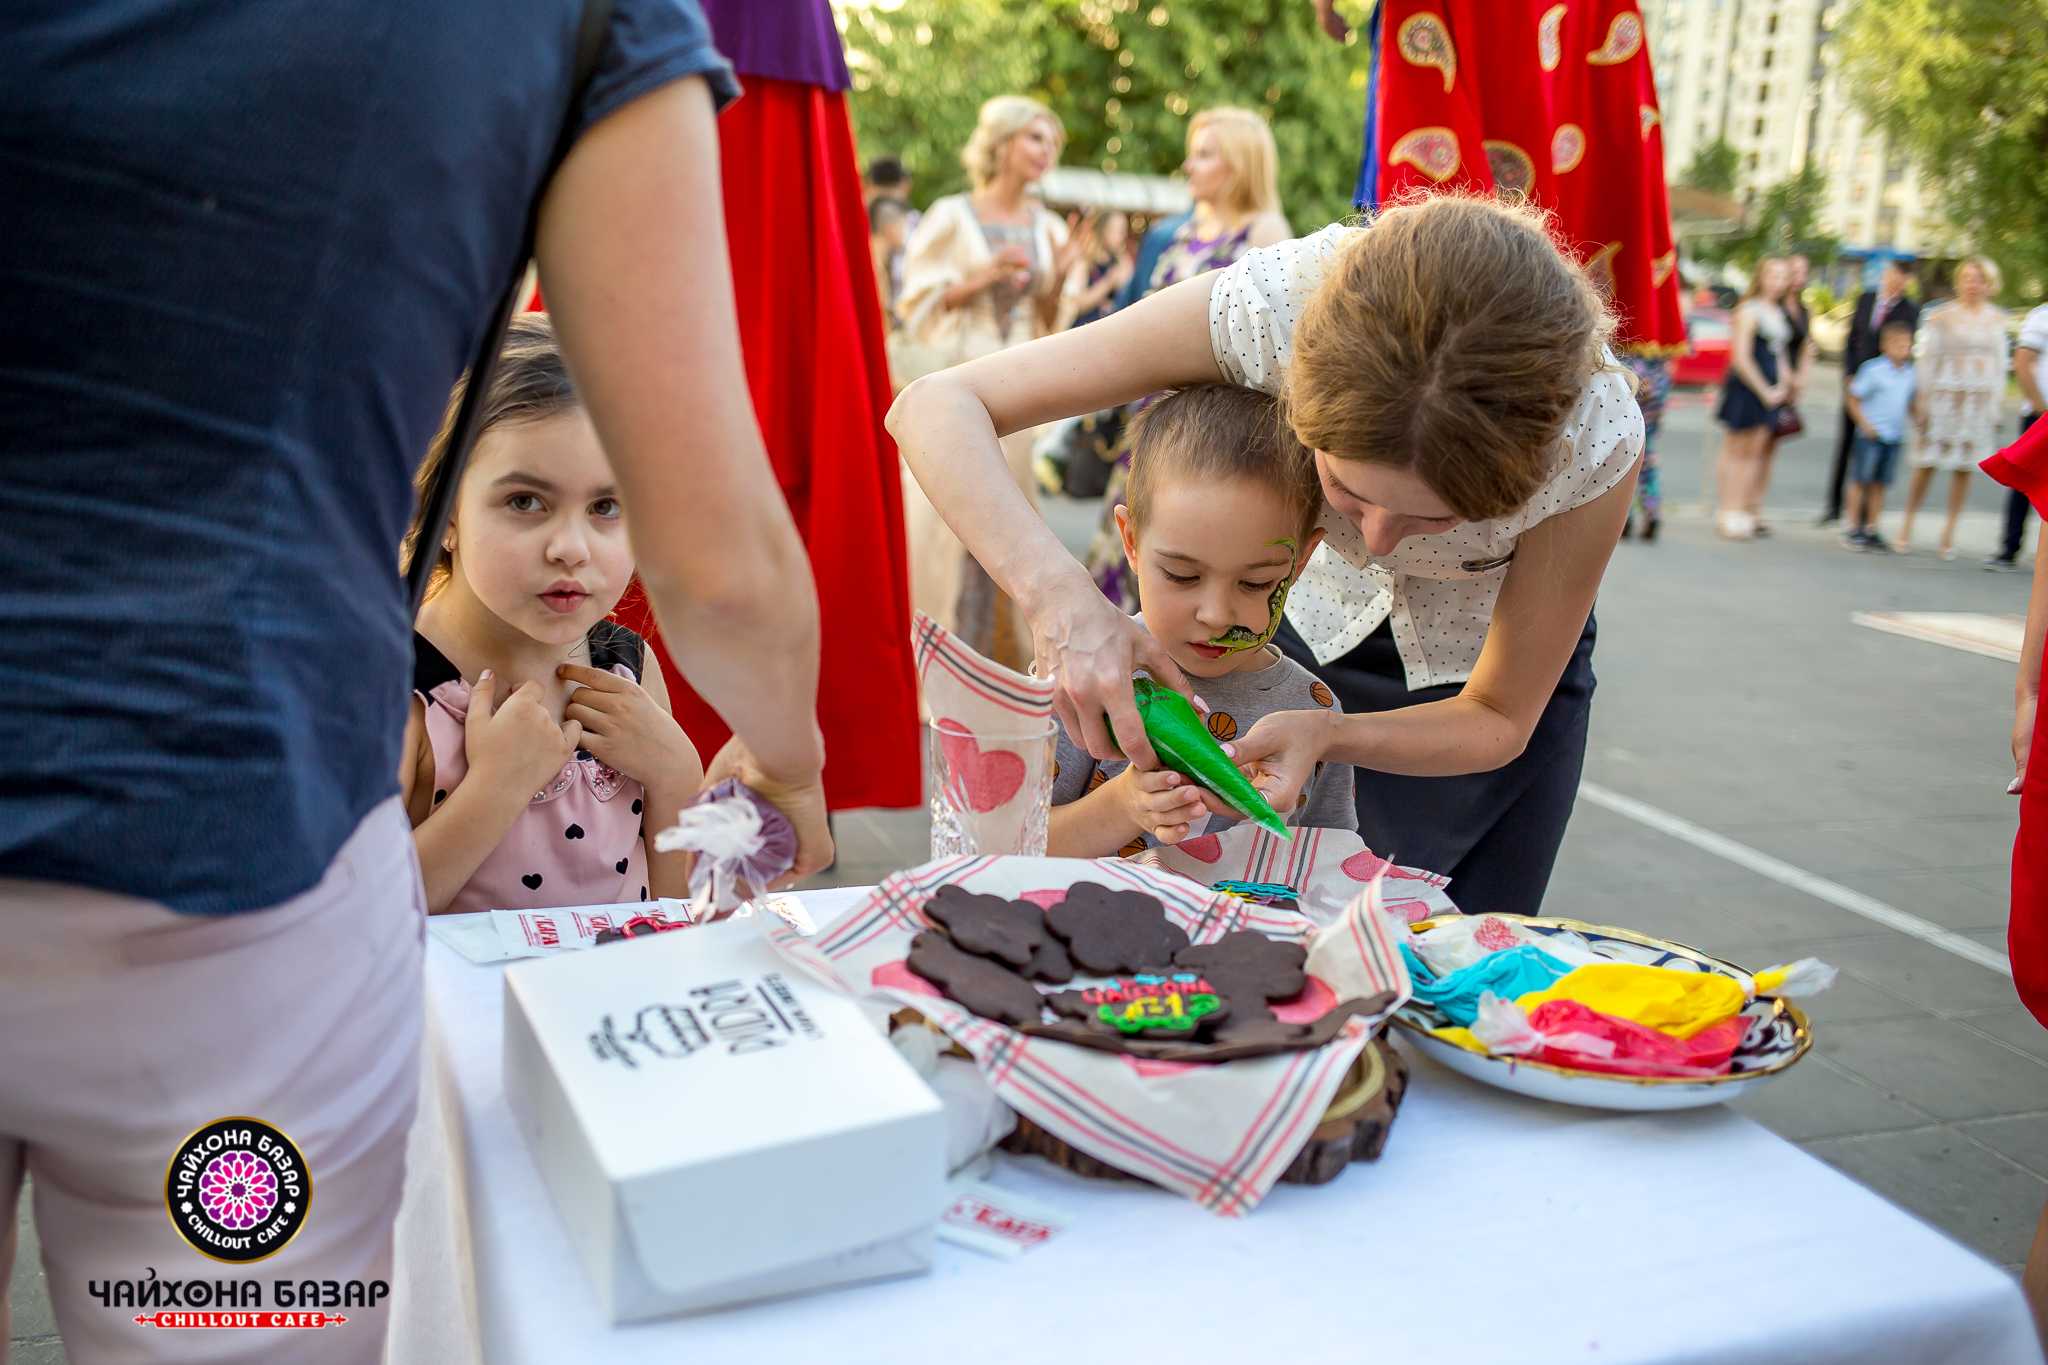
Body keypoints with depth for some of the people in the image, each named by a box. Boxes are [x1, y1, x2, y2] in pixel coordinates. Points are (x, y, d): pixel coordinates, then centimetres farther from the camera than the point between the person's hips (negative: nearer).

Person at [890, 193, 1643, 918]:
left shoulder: (1597, 437, -36)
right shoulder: (1271, 303, -37)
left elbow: (1498, 719, -21)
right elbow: (936, 405, -33)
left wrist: (1329, 736, -41)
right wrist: (1058, 594, -50)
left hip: (1475, 672, 0)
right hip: (1315, 623, 1)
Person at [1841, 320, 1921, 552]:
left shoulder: (1910, 374, 6)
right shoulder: (1873, 369, -11)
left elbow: (1912, 403, 18)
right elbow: (1853, 399, -8)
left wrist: (1919, 420, 1)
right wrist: (1864, 424, -14)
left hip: (1895, 437, 5)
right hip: (1870, 435, -5)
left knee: (1880, 484, 10)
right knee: (1860, 480, 1)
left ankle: (1871, 530, 16)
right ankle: (1853, 530, 7)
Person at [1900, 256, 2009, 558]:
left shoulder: (1996, 319, 9)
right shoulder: (1941, 317, -1)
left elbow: (2000, 363, 12)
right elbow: (1928, 359, -1)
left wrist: (1996, 403, 8)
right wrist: (1923, 402, -4)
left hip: (1981, 400, 3)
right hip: (1944, 396, -3)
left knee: (1963, 468, 5)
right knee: (1927, 464, -2)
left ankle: (1949, 531, 12)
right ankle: (1907, 525, 9)